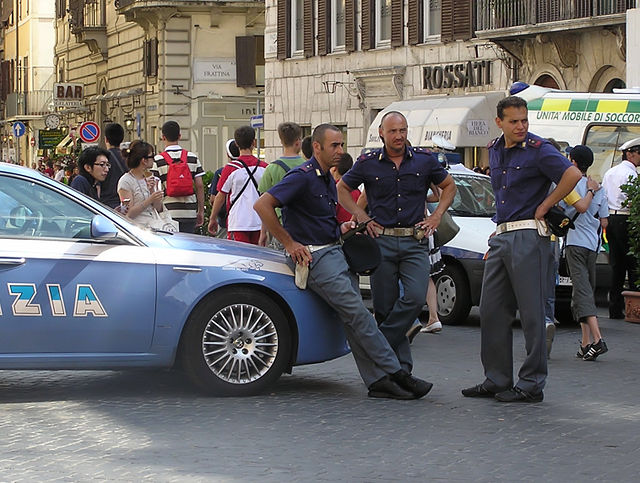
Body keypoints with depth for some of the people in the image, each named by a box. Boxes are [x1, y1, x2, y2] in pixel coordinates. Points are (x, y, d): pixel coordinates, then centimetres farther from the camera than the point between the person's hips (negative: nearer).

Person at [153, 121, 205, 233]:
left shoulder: (158, 160, -3)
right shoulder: (192, 158, 6)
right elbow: (200, 186, 4)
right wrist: (201, 211, 11)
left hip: (169, 211, -2)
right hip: (189, 212, 3)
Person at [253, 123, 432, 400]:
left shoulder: (328, 180, 18)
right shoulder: (302, 177, -11)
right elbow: (262, 205, -20)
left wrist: (341, 228, 9)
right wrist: (290, 243, -16)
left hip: (335, 252, 9)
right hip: (314, 257, -9)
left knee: (353, 319, 2)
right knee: (358, 314, -13)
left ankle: (378, 380, -1)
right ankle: (397, 374, -12)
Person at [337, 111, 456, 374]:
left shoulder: (424, 159, 5)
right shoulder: (368, 163, 2)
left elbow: (449, 186, 19)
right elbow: (342, 189, 16)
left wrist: (436, 216, 7)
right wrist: (361, 216, 5)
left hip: (415, 242, 0)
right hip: (382, 241, 0)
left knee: (415, 297, -19)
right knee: (385, 306, -1)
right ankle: (402, 366, 8)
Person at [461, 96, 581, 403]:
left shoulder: (537, 149, -9)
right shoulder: (494, 150, 14)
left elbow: (572, 174, -22)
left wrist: (544, 207, -15)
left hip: (528, 236, -8)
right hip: (500, 236, 8)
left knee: (531, 313, -4)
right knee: (492, 311, 9)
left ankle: (531, 385, 0)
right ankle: (497, 380, 17)